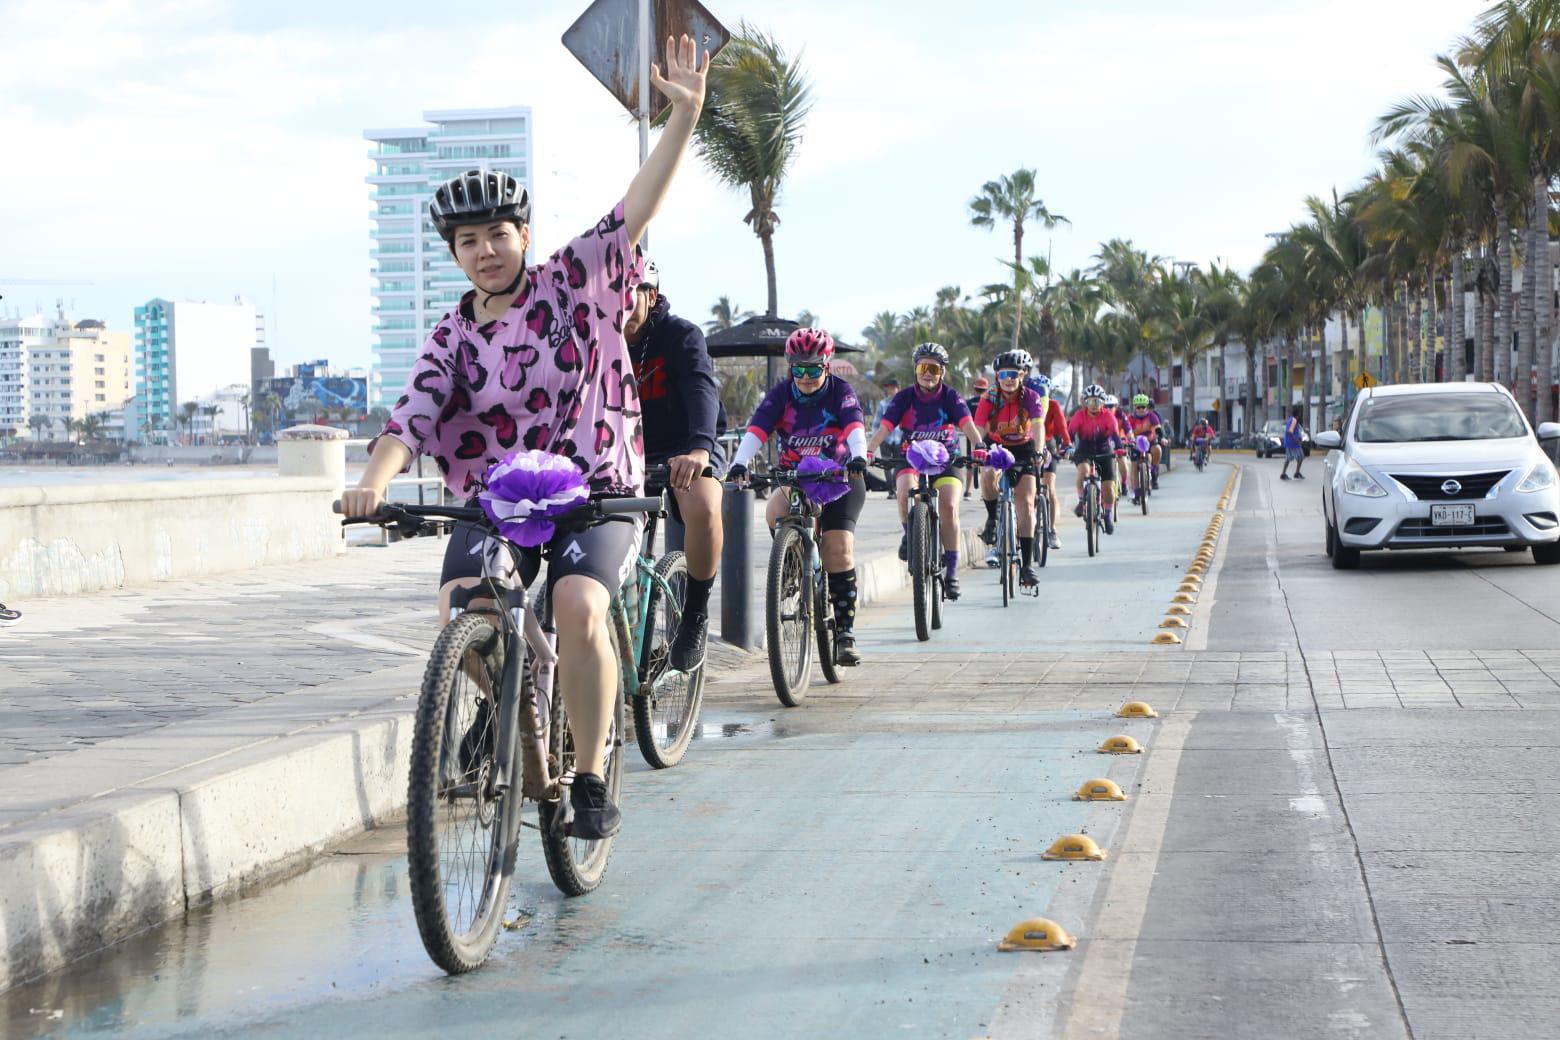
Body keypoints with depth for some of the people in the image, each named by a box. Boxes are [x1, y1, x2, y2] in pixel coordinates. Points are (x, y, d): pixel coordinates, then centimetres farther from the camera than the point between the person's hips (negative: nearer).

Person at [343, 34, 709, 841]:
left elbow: (636, 211, -8)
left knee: (578, 606, -29)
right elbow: (411, 418, -7)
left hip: (595, 492, -2)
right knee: (461, 610, -24)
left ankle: (591, 779, -13)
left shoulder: (575, 283, 1)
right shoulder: (452, 341, 6)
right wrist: (374, 482, -27)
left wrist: (685, 115, -18)